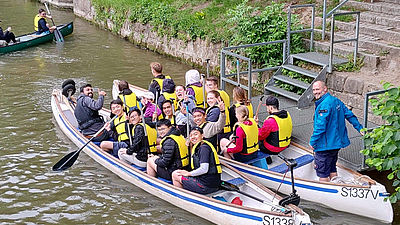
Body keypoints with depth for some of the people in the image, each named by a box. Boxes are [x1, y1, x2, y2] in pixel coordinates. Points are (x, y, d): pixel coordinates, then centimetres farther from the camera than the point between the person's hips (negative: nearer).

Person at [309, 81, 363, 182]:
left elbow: (320, 126, -25)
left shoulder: (324, 105, -21)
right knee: (332, 169, 21)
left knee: (323, 173, 1)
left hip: (325, 145, -10)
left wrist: (312, 142, -16)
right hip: (336, 142, 10)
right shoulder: (336, 100, 8)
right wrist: (360, 128, 22)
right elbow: (350, 115, 14)